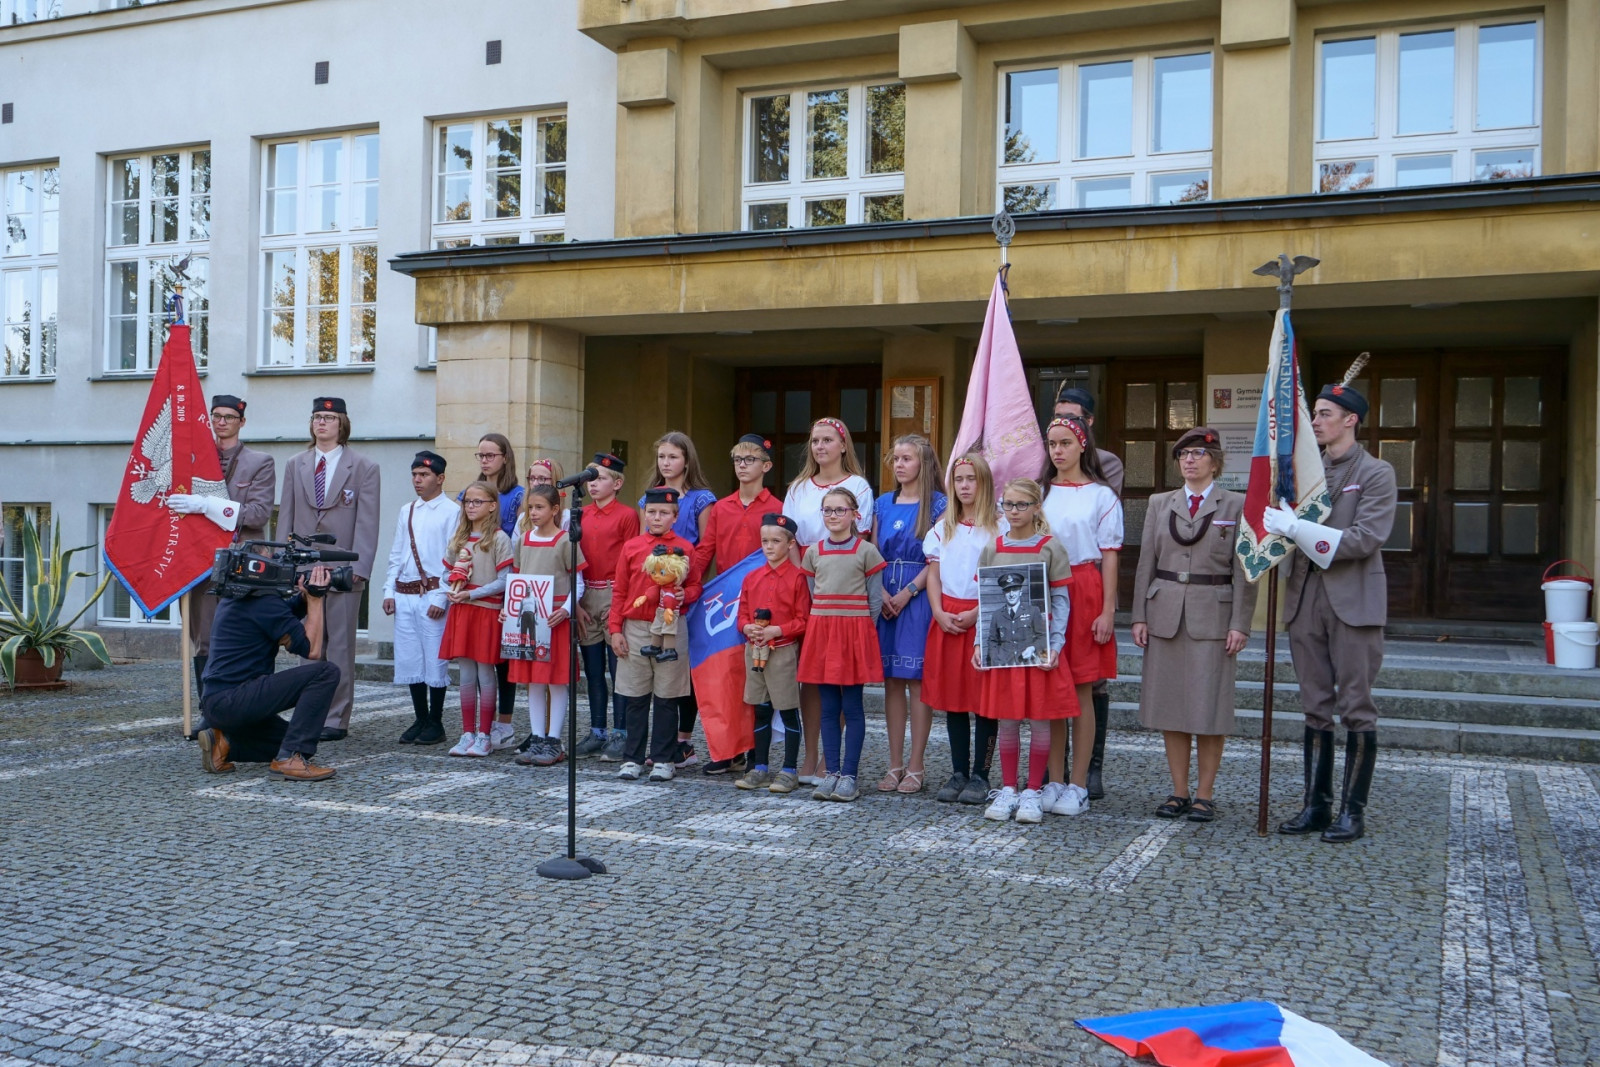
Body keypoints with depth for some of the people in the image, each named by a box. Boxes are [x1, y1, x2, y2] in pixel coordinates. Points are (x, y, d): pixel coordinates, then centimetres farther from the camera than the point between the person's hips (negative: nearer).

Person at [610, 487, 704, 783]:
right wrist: (616, 630, 3)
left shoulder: (684, 549, 1)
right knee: (635, 698, 6)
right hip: (635, 629, 2)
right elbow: (619, 591, 8)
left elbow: (695, 586, 7)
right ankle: (633, 758, 14)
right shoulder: (631, 547, 5)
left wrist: (683, 596, -15)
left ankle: (663, 759, 12)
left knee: (667, 698, 4)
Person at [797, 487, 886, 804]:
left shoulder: (866, 551, -1)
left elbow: (875, 599, 1)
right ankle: (832, 772, 12)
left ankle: (849, 775, 5)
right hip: (820, 630, 3)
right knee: (828, 708, 6)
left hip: (855, 631, -3)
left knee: (852, 707, 0)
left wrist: (859, 628, -3)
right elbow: (812, 594, 14)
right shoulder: (813, 551, 9)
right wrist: (824, 626, 5)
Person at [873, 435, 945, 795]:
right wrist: (882, 593, -4)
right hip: (886, 599, 5)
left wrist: (908, 592, -13)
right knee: (891, 680, 6)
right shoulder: (883, 503, 14)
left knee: (917, 679, -4)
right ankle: (895, 764, 12)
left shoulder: (937, 504, -1)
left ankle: (916, 766, 2)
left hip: (919, 599, -5)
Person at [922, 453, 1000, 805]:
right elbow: (933, 575, 12)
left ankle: (980, 776, 5)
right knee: (951, 697, 6)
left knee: (983, 698, -2)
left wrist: (975, 614, -16)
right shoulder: (942, 528, 13)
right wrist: (939, 612, -3)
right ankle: (958, 773, 14)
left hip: (984, 618, -4)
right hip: (947, 619, 5)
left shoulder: (998, 526, -3)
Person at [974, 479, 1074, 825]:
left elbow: (1061, 601, -1)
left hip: (1039, 645, -2)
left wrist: (1055, 645, -10)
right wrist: (980, 643, 2)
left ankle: (1033, 792, 12)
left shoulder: (1051, 547, -1)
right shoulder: (992, 549, 7)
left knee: (1040, 717, 2)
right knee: (1006, 719, 5)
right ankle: (1008, 789, 16)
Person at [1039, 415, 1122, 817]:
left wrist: (1108, 610, -8)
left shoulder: (1101, 496, 2)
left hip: (1085, 594, -3)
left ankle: (1078, 786, 5)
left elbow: (1109, 556, -1)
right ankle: (1054, 782, 12)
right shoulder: (1038, 492, 12)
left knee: (1081, 690, -1)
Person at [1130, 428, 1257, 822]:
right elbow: (1146, 564, 10)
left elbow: (1243, 571, -1)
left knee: (1209, 709, -1)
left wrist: (1240, 624, -8)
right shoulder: (1160, 504, 12)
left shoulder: (1236, 506, 3)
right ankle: (1179, 792, 15)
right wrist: (1139, 616, 3)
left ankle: (1205, 795, 10)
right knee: (1168, 706, 5)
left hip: (1213, 616, -3)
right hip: (1165, 615, 3)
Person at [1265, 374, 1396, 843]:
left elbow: (1367, 539, -14)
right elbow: (1287, 529, 18)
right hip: (1306, 599, 5)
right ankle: (1316, 805, 16)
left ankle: (1352, 811, 8)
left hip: (1353, 602, -5)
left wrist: (1298, 529, -18)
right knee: (1316, 709, 9)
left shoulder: (1376, 473, -2)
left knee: (1356, 709, 1)